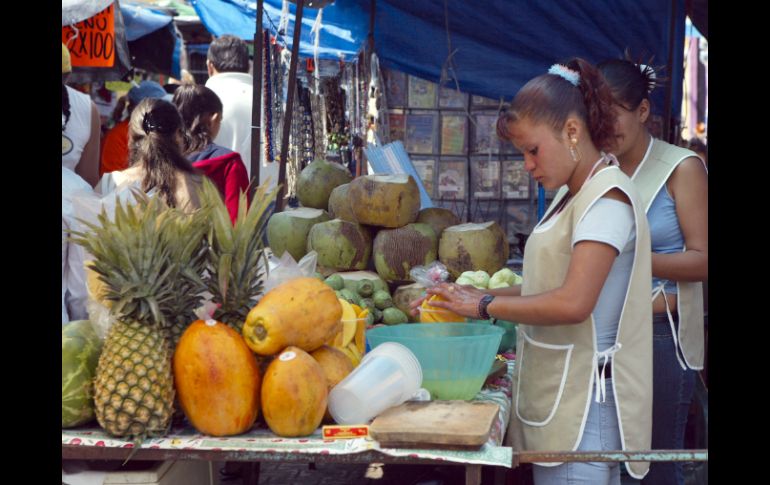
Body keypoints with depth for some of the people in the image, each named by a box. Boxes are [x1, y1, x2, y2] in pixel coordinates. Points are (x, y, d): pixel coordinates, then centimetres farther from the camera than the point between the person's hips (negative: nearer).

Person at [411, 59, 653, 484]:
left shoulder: (608, 198, -14)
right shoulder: (573, 196, 16)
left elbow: (573, 303, -24)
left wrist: (485, 305, -14)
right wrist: (477, 296, 3)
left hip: (584, 402, -9)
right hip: (555, 394, 9)